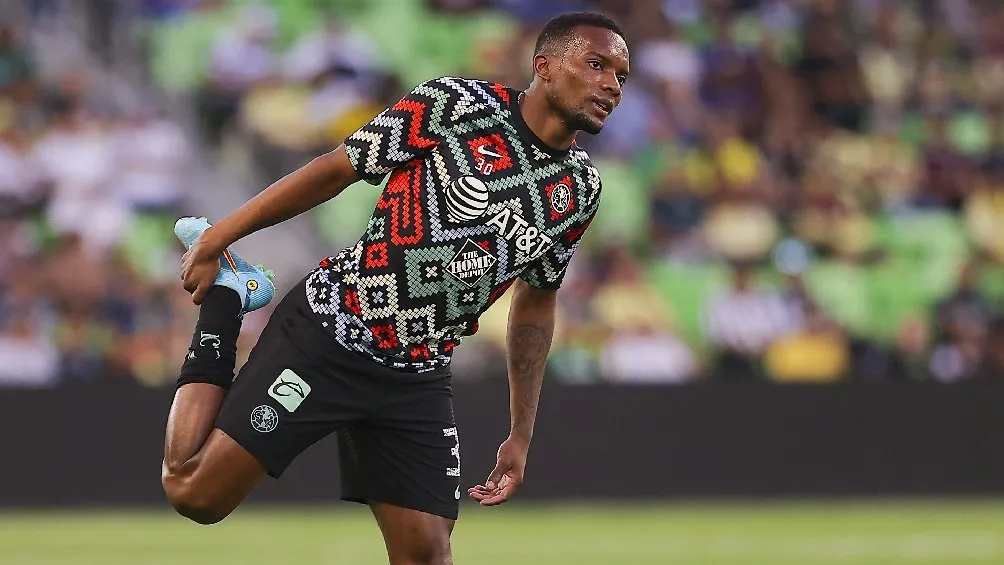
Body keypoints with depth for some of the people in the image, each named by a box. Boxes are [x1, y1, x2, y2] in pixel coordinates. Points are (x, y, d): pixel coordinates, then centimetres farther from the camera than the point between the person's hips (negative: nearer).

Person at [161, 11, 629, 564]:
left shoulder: (580, 188, 7)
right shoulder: (455, 103, -11)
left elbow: (535, 302, 19)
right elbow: (334, 169, -5)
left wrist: (521, 435, 19)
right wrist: (216, 239, -3)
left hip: (418, 378, 5)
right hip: (328, 332, -5)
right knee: (195, 492, -7)